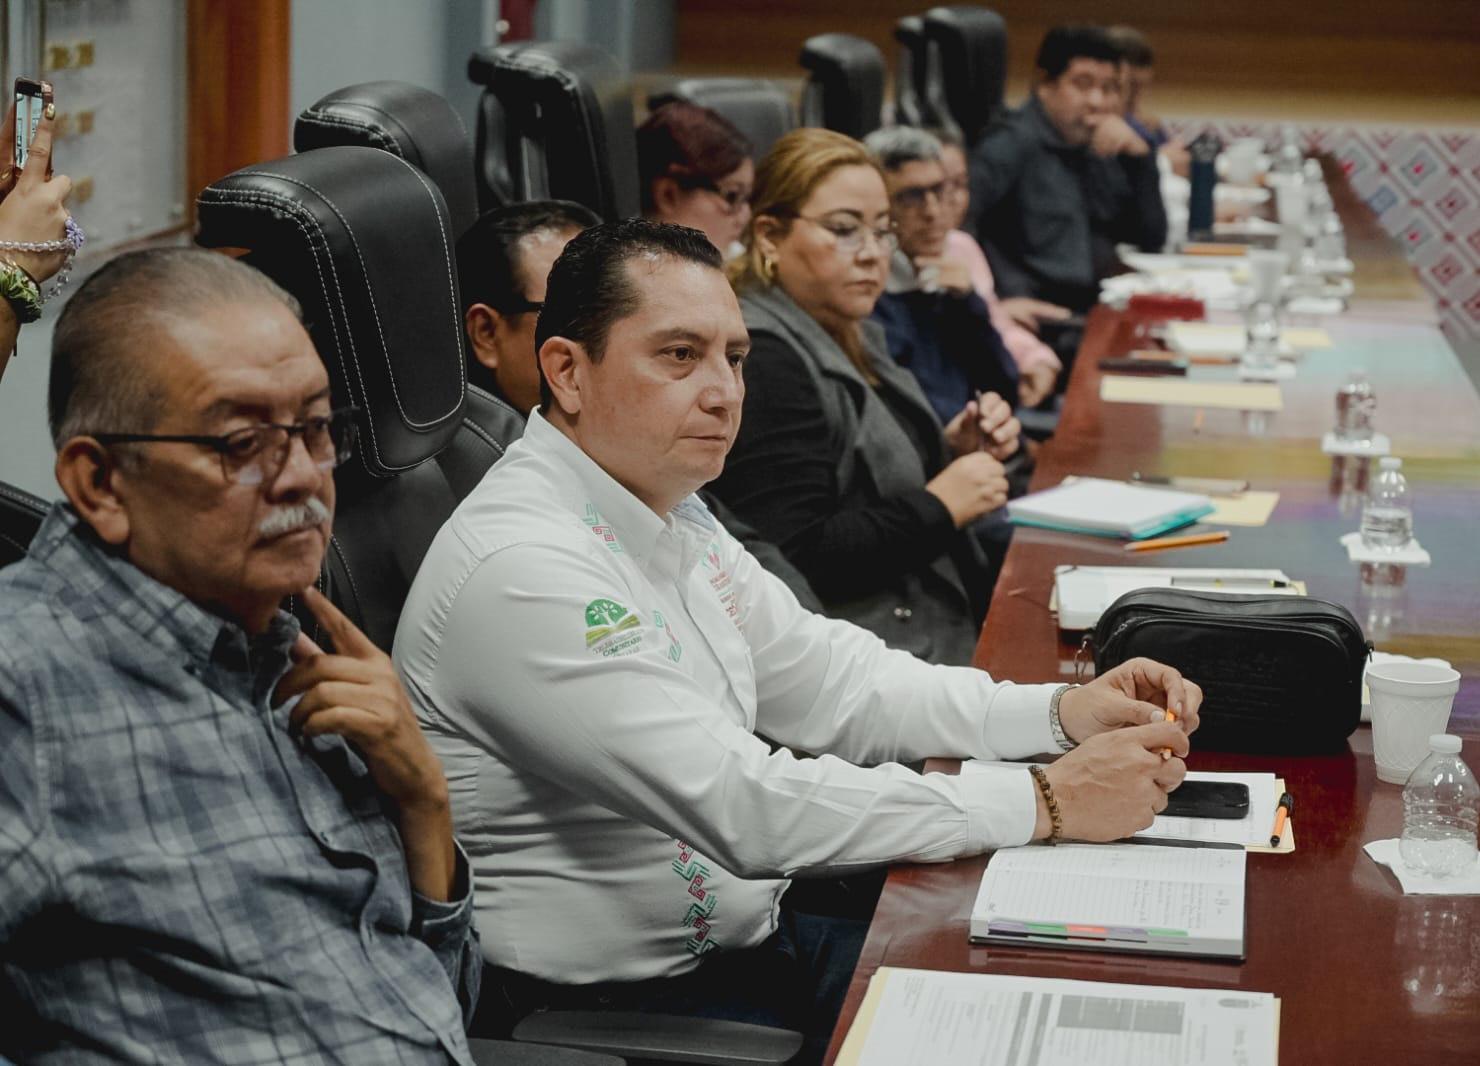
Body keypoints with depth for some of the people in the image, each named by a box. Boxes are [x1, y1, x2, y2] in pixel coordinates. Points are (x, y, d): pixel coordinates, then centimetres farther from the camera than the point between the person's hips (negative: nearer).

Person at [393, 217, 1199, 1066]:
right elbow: (749, 807, -27)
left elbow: (831, 682, 13)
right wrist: (1050, 802, -23)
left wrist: (1063, 711, -2)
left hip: (746, 936, 9)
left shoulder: (670, 511, 8)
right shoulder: (523, 571, -24)